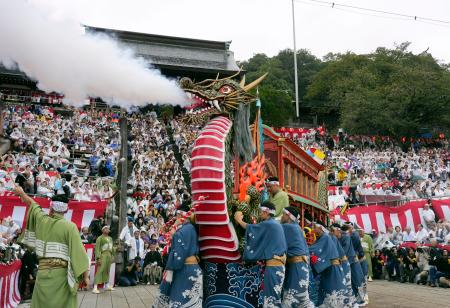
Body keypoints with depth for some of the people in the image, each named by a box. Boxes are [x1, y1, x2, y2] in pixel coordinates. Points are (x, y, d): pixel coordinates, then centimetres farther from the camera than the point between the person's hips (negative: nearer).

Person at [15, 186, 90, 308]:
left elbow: (33, 204, 23)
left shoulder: (42, 220, 3)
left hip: (43, 272, 3)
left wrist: (21, 192, 42)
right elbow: (78, 251, -14)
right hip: (62, 273, -3)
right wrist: (85, 275, -13)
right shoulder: (70, 226, -8)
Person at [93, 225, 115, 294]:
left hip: (109, 255, 7)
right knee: (99, 271, -13)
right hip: (103, 255, -7)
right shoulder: (100, 238, -5)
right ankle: (95, 287, -15)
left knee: (107, 271, 14)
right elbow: (97, 248, -11)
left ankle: (106, 285, 25)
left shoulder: (110, 238, 17)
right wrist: (98, 258, -19)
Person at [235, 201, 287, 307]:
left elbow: (251, 228, -3)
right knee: (274, 296, 14)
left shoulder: (267, 224, -13)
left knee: (272, 296, -2)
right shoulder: (275, 224, 13)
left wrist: (239, 220, 10)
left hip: (273, 266, -9)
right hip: (279, 264, 9)